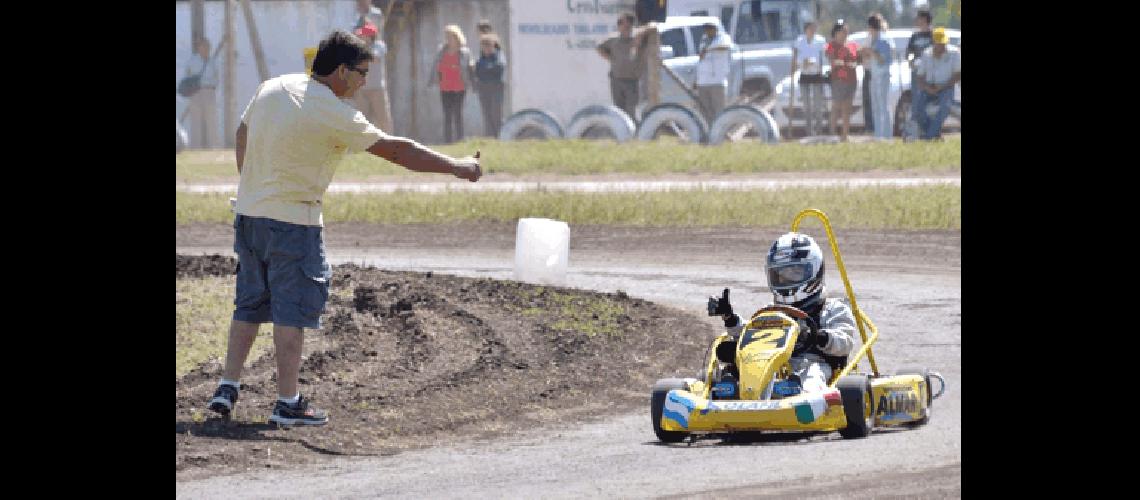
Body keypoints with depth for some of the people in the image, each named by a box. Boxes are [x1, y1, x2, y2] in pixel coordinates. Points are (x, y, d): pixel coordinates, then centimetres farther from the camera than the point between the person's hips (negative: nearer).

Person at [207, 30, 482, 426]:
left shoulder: (272, 88, 4)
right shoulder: (334, 114, -16)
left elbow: (242, 134, 18)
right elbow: (395, 151, -15)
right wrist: (456, 167, -8)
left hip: (248, 212, 7)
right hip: (293, 222, -7)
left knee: (250, 304, 16)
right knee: (292, 309, 0)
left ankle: (227, 389, 15)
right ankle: (287, 402, 2)